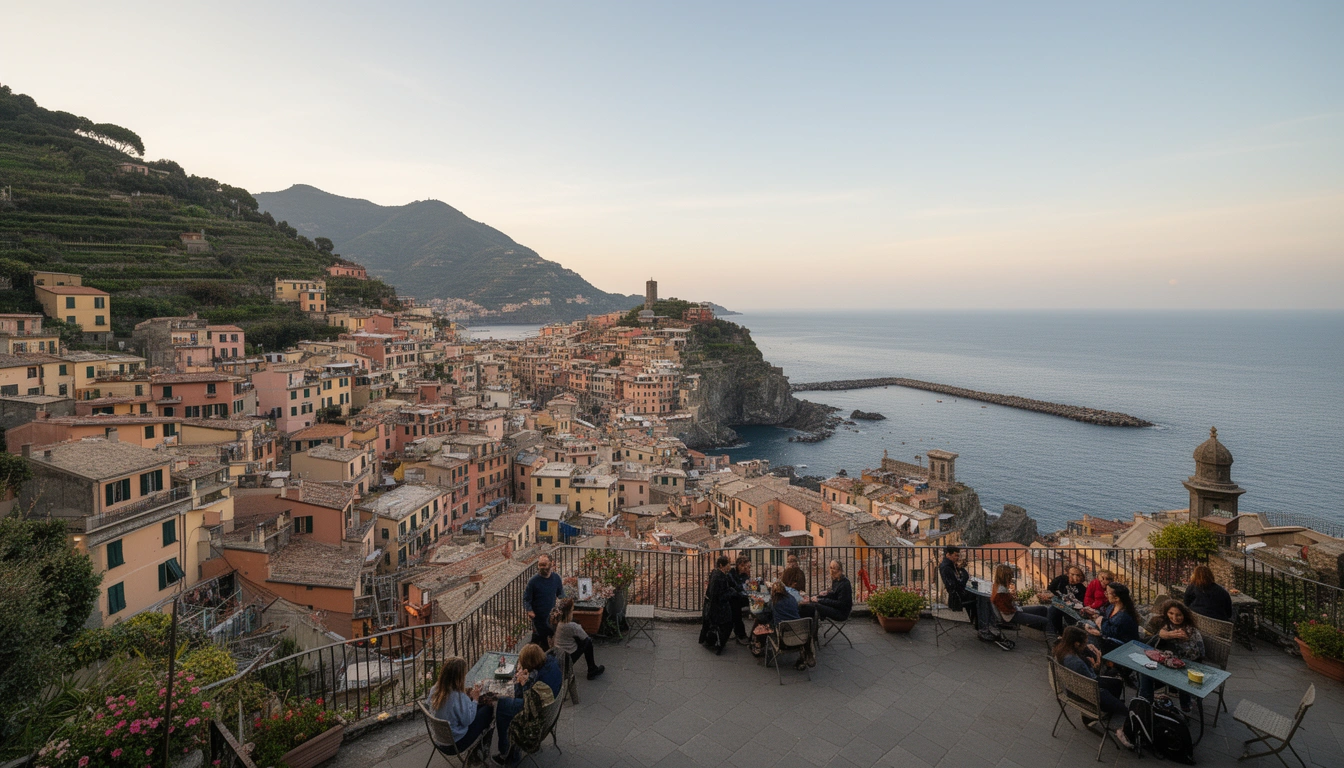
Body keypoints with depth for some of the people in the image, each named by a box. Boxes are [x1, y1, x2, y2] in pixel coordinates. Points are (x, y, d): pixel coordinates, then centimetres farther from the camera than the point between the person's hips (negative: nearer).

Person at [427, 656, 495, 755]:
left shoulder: (435, 689, -10)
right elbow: (467, 720, -20)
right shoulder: (459, 696, -33)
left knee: (480, 706, 18)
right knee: (488, 708, 7)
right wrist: (475, 700, -10)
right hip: (455, 743, -7)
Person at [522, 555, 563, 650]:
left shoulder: (556, 578, -6)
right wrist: (529, 610, -25)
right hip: (538, 616, -4)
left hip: (552, 615, 4)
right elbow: (526, 598, -10)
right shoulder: (533, 580, -17)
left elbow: (561, 594, 9)